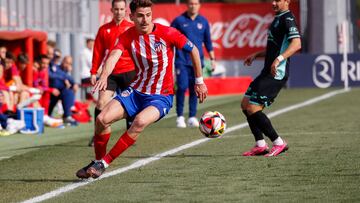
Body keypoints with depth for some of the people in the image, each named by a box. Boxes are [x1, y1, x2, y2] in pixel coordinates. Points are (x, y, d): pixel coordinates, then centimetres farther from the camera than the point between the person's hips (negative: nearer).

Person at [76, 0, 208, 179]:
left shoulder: (167, 33, -12)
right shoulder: (128, 36, -5)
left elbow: (193, 49, 0)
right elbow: (114, 55, -24)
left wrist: (199, 81, 5)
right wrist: (104, 76, -45)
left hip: (161, 96, -4)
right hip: (136, 92, 4)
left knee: (140, 122, -33)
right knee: (102, 119, -16)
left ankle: (104, 164, -22)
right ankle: (98, 161, 9)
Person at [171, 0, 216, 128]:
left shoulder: (203, 21, 8)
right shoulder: (179, 21, 0)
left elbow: (208, 42, 15)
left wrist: (212, 58, 13)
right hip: (182, 61, -3)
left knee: (194, 89, 2)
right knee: (182, 87, -12)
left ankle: (192, 117, 10)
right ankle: (180, 117, -2)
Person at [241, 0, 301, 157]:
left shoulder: (287, 18, -12)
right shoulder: (278, 18, 19)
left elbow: (296, 44, -26)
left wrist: (279, 59, -36)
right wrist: (256, 55, 23)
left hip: (276, 74, -10)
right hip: (268, 73, 10)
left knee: (253, 108, -12)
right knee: (245, 104, 11)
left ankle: (279, 143, -4)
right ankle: (260, 145, 13)